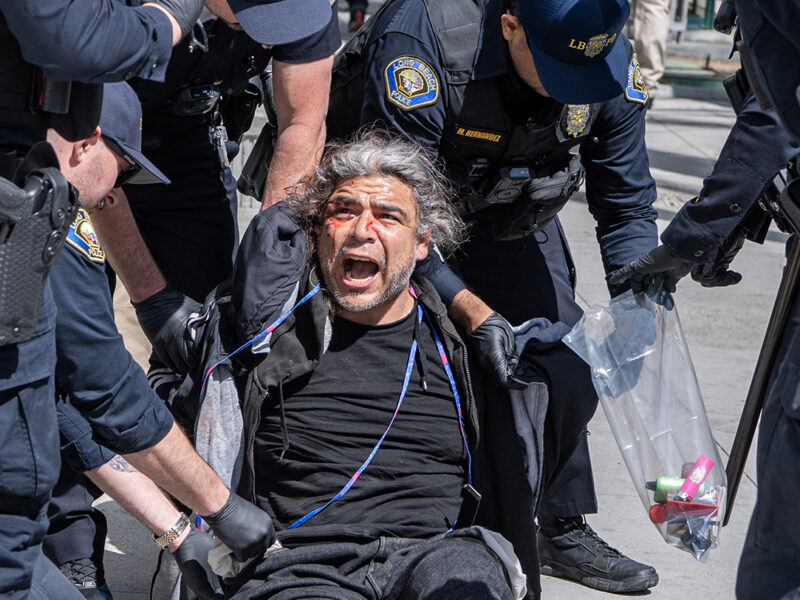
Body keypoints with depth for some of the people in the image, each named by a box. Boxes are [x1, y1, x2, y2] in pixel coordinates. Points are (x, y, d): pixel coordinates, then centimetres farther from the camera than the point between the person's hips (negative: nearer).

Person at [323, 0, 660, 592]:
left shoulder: (613, 63, -25)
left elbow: (626, 205, -12)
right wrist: (474, 313, -45)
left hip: (508, 211, 4)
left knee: (560, 353, -3)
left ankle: (563, 530, 11)